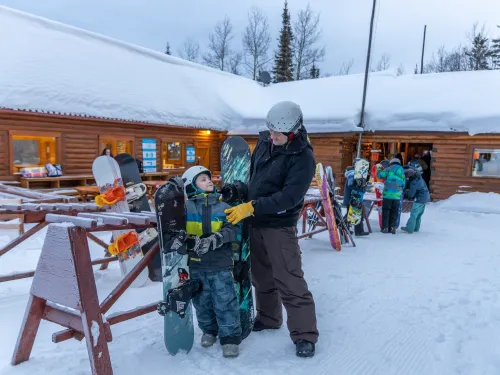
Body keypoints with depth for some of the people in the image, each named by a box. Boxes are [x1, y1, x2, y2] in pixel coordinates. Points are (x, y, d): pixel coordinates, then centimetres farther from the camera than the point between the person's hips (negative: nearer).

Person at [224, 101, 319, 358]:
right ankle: (268, 318, 37)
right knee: (261, 275, 19)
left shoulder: (303, 157, -18)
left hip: (279, 226, -6)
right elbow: (250, 174, 16)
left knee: (289, 282, -4)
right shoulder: (264, 142, 1)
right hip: (254, 222, 7)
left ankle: (304, 335, 10)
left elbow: (289, 197, -26)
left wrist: (251, 207, -28)